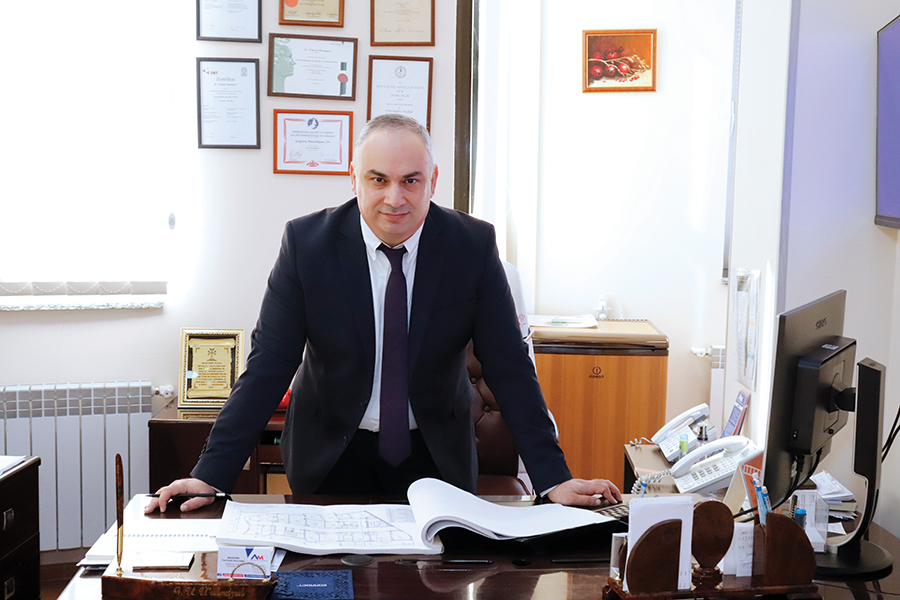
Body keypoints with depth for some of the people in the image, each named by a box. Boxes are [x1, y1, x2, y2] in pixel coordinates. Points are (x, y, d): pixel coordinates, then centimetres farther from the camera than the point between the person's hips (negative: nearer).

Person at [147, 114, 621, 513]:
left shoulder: (473, 245, -11)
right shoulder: (306, 242, -12)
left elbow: (509, 368, -8)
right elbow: (268, 365, -12)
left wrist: (553, 478, -14)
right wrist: (211, 475, -19)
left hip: (435, 455, 1)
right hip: (331, 457, 0)